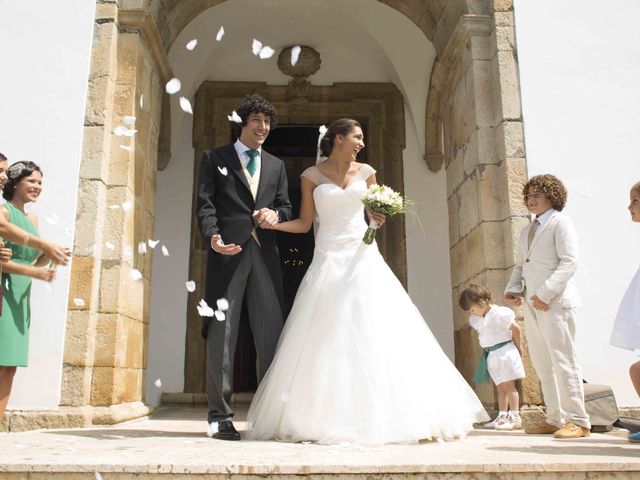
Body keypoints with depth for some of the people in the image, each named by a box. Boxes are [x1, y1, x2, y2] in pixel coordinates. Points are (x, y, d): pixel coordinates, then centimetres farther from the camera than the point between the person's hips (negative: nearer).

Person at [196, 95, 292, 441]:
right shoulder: (214, 158, 11)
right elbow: (205, 204, 0)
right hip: (227, 253, -3)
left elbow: (285, 206, 19)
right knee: (221, 333, -3)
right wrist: (213, 236, -18)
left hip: (265, 255, 3)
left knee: (270, 334, 0)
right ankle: (219, 416, 4)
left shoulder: (276, 165, 23)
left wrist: (276, 214, -5)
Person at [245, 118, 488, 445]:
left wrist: (378, 219, -8)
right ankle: (323, 417, 5)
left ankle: (378, 415, 4)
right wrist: (272, 222, -10)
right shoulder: (312, 176, 5)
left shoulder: (366, 172, 10)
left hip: (364, 259, 2)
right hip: (329, 262, -1)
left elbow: (376, 215, 15)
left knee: (376, 335, -5)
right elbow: (304, 223, 6)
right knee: (325, 339, -4)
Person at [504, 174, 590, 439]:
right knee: (542, 364, 7)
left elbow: (569, 262, -11)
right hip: (531, 303, 8)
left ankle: (578, 421, -1)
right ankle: (555, 419, 14)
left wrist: (545, 293, -19)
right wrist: (512, 289, 4)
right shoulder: (527, 230, 23)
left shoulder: (560, 222, 0)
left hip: (554, 301, -8)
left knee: (562, 360, -8)